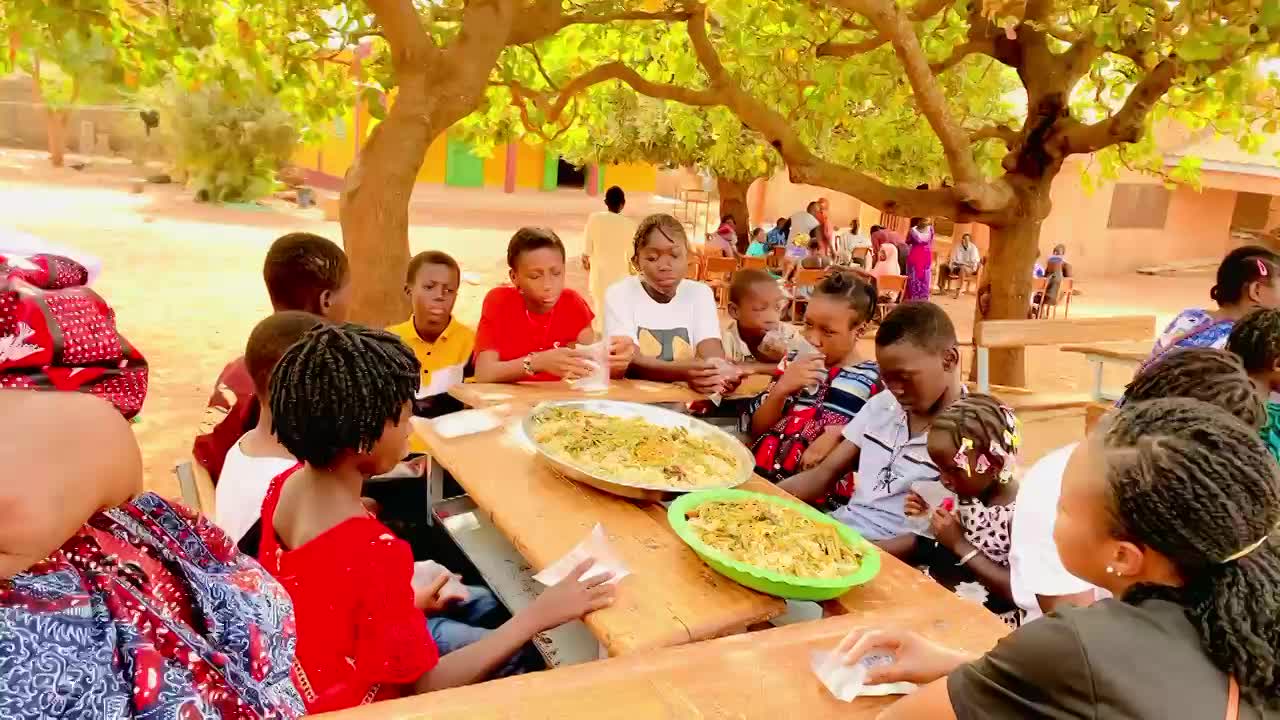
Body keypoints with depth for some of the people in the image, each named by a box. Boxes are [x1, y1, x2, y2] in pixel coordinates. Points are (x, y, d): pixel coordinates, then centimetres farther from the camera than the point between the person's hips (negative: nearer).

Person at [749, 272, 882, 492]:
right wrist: (781, 390, -5)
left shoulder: (874, 381, 0)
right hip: (762, 476, 1)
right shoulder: (795, 363, 11)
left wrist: (838, 435, -12)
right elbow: (757, 430, 10)